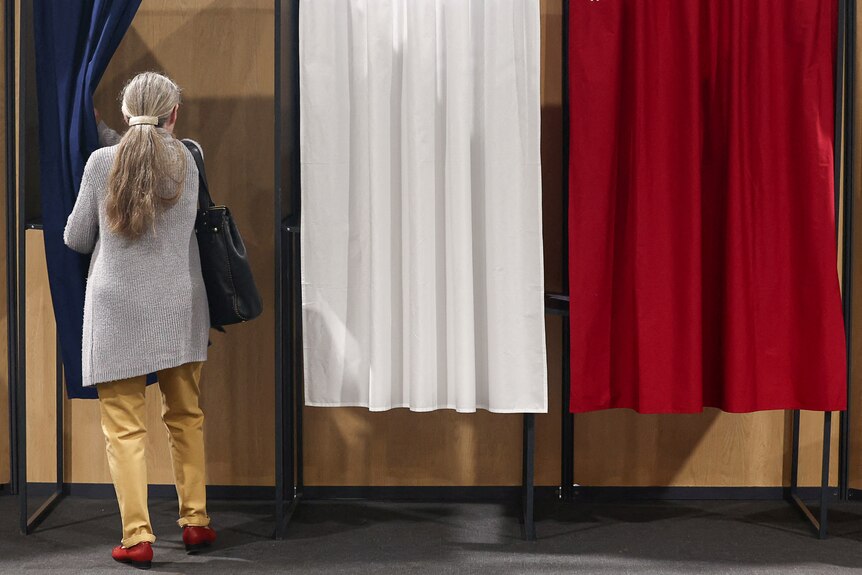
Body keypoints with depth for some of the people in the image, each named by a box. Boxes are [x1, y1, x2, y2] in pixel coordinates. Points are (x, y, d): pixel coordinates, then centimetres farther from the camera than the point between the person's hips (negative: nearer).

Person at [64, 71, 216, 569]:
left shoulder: (101, 162, -6)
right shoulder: (189, 159, -1)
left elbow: (76, 239, 3)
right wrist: (102, 130, 26)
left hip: (118, 312, -2)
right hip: (178, 309, 3)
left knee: (125, 428, 3)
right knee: (186, 417, 16)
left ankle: (138, 538, 2)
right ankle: (195, 523, 22)